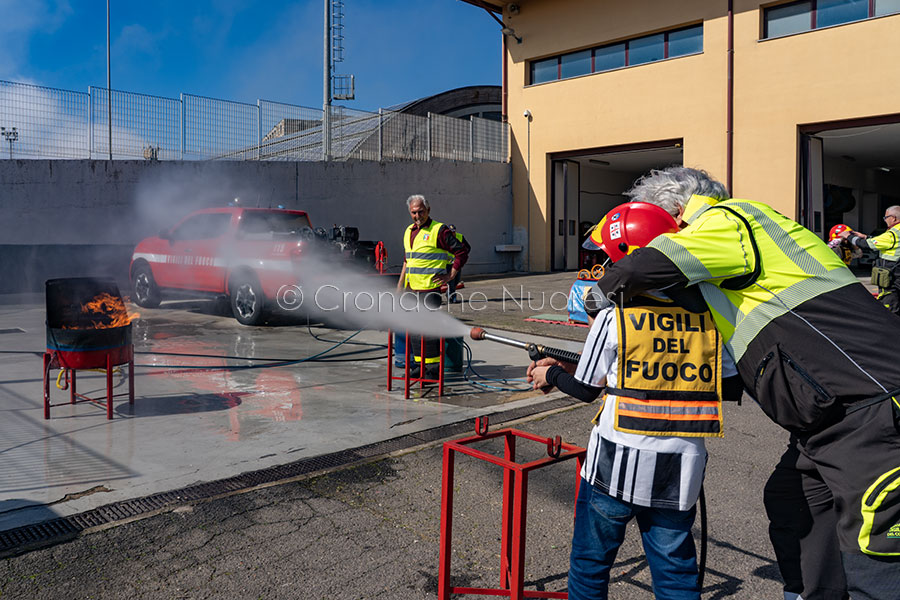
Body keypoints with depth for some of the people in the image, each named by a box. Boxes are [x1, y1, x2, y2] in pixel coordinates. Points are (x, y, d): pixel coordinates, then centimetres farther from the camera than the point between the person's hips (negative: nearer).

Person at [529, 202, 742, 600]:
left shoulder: (612, 318, -12)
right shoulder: (706, 316, -1)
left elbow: (586, 390, -2)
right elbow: (731, 388, 4)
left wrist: (551, 374, 16)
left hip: (617, 467, -3)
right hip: (680, 475, 3)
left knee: (591, 559, 16)